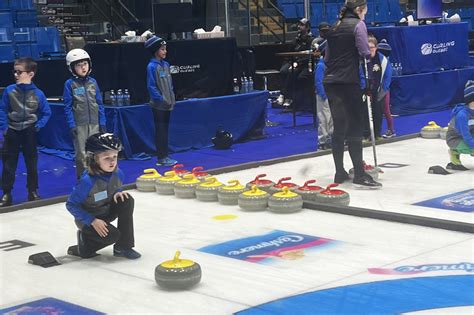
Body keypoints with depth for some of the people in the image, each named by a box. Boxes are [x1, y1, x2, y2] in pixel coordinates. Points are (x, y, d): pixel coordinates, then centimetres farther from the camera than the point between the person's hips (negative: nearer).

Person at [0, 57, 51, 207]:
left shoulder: (38, 94, -10)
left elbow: (46, 113, 1)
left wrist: (38, 126, -9)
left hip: (29, 133, 0)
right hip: (12, 132, 0)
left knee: (32, 164, 11)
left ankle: (33, 192, 25)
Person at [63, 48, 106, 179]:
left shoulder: (93, 82, 5)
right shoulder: (70, 84, -4)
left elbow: (100, 104, 8)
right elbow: (67, 107, -4)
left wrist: (102, 123, 4)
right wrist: (71, 125, -10)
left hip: (94, 124, 3)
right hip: (79, 125, -3)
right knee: (81, 154, 3)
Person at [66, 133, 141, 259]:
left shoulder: (117, 174, -13)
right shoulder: (87, 181, -31)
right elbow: (71, 205, -23)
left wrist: (118, 193, -16)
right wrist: (92, 221, -27)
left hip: (106, 212, 6)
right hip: (87, 218, -6)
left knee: (126, 200, -20)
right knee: (112, 235, -28)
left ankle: (123, 247, -10)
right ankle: (85, 241, 7)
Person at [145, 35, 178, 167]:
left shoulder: (166, 64, 10)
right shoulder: (152, 66, -13)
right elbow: (151, 86, -15)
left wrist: (172, 99, 10)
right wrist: (161, 99, -17)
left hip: (167, 104, 7)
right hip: (158, 105, -7)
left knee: (165, 130, 12)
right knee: (160, 131, -2)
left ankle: (165, 156, 19)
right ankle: (161, 158, 3)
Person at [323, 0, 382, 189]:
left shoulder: (335, 27, 17)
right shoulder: (358, 24, -4)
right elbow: (365, 53, -11)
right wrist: (369, 54, 6)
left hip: (330, 81, 7)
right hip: (348, 81, -7)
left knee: (339, 127, 11)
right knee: (355, 127, -5)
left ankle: (340, 173, 15)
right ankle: (359, 175, -7)